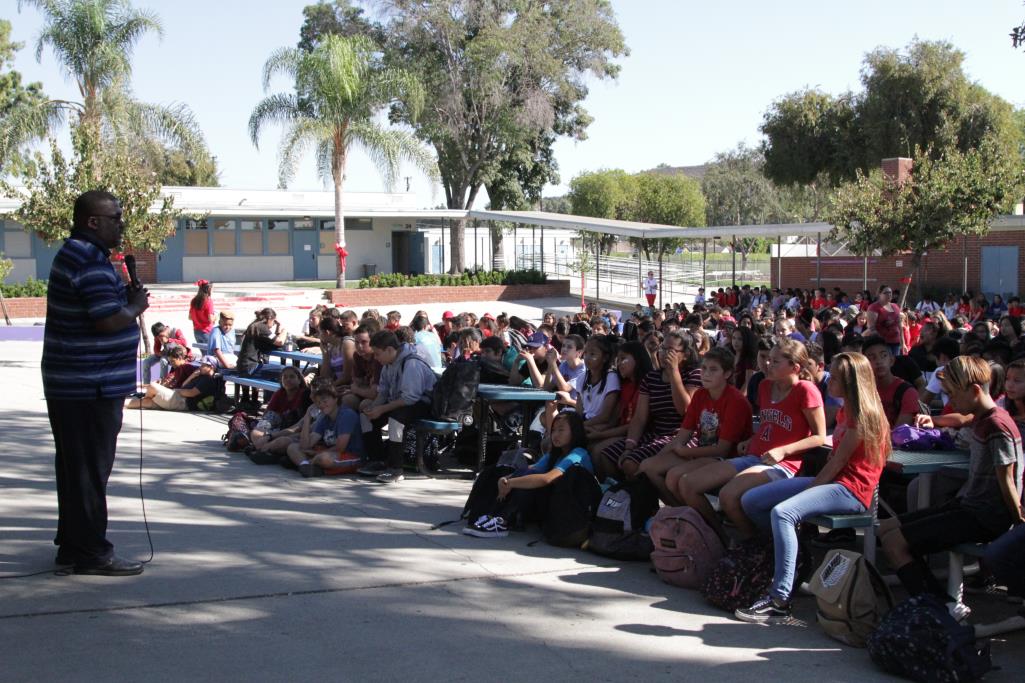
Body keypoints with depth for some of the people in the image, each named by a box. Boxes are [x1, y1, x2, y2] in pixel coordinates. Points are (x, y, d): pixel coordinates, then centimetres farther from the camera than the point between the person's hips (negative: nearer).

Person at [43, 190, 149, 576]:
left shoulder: (73, 255, 17)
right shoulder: (91, 262, -18)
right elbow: (110, 320, -24)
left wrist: (128, 298, 7)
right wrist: (136, 305, -7)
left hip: (72, 384, 11)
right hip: (91, 386, -11)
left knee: (74, 465, 17)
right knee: (91, 468, -3)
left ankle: (72, 544, 27)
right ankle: (91, 553, 4)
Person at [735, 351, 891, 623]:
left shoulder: (864, 415, -10)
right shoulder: (845, 412, 20)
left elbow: (838, 462, -15)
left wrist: (809, 491, -14)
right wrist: (810, 487, 2)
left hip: (850, 489, -10)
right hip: (832, 482, 10)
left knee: (783, 513, -33)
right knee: (751, 501, 0)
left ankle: (779, 601, -34)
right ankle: (788, 561, 8)